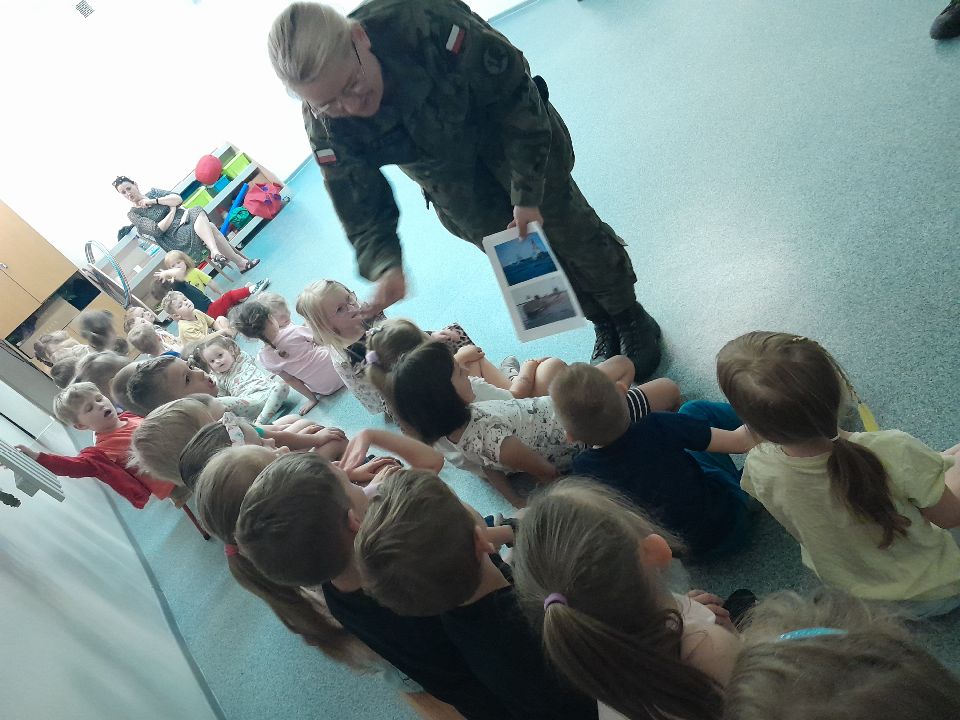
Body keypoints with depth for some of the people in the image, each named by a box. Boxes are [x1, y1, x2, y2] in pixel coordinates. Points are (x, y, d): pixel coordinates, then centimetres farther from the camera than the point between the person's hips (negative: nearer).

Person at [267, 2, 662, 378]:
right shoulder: (326, 127, -26)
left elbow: (514, 93, -27)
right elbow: (364, 215, -18)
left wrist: (527, 194, -26)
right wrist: (385, 266, -41)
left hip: (503, 129, -2)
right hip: (446, 174, 3)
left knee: (567, 226, 3)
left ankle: (631, 317, 29)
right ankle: (603, 326, 30)